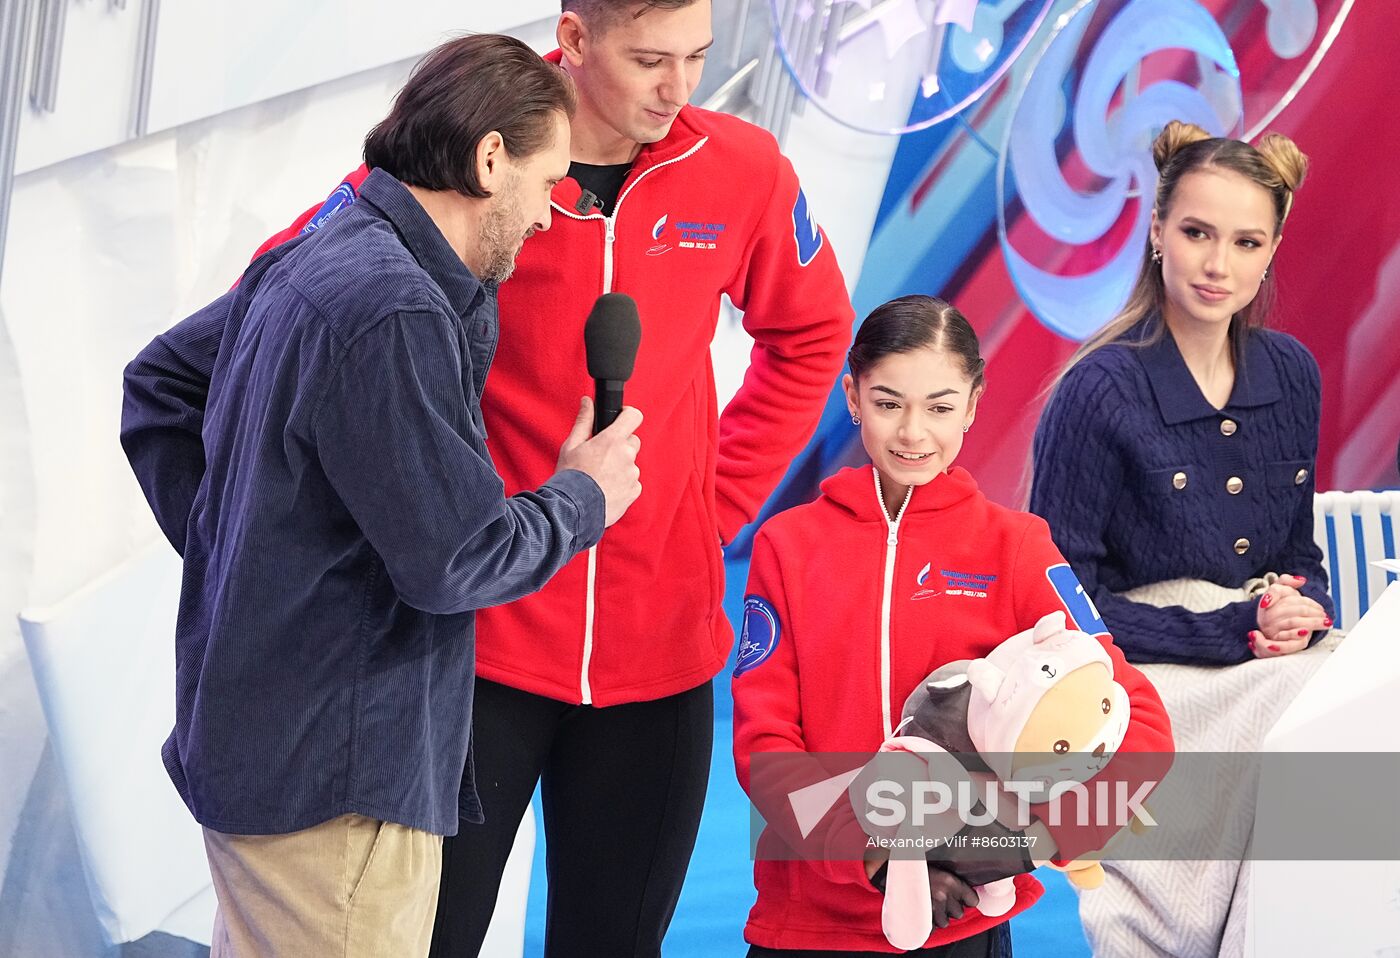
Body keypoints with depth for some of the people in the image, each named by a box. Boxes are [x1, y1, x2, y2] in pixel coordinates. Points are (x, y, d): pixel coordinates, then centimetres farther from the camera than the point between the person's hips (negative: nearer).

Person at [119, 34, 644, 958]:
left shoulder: (304, 263, 8)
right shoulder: (394, 312, -23)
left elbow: (159, 383, 22)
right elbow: (456, 561, -22)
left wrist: (228, 543, 17)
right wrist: (583, 496, -5)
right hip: (332, 785, -10)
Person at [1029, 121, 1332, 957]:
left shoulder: (1291, 374, 8)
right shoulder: (1101, 390, -9)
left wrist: (1301, 611, -6)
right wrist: (1232, 631, -15)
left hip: (1276, 665, 5)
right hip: (1153, 677, -5)